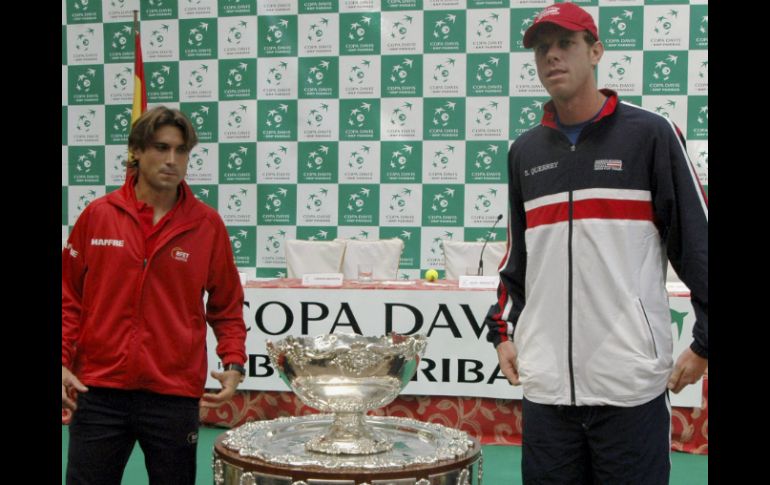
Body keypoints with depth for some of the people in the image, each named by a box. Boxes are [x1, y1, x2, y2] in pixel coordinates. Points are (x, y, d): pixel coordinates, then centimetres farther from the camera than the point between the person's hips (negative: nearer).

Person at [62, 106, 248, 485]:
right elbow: (69, 295, 9)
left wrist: (234, 363, -5)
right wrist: (62, 360, -1)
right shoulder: (97, 215, 3)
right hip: (98, 391, 1)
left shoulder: (207, 224, 1)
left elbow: (227, 306, 8)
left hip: (175, 395, 0)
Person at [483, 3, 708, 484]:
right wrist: (503, 330, 13)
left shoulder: (651, 134, -2)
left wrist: (704, 343, -5)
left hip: (631, 384, -4)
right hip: (545, 383, 4)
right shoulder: (525, 151, 11)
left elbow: (698, 240, -2)